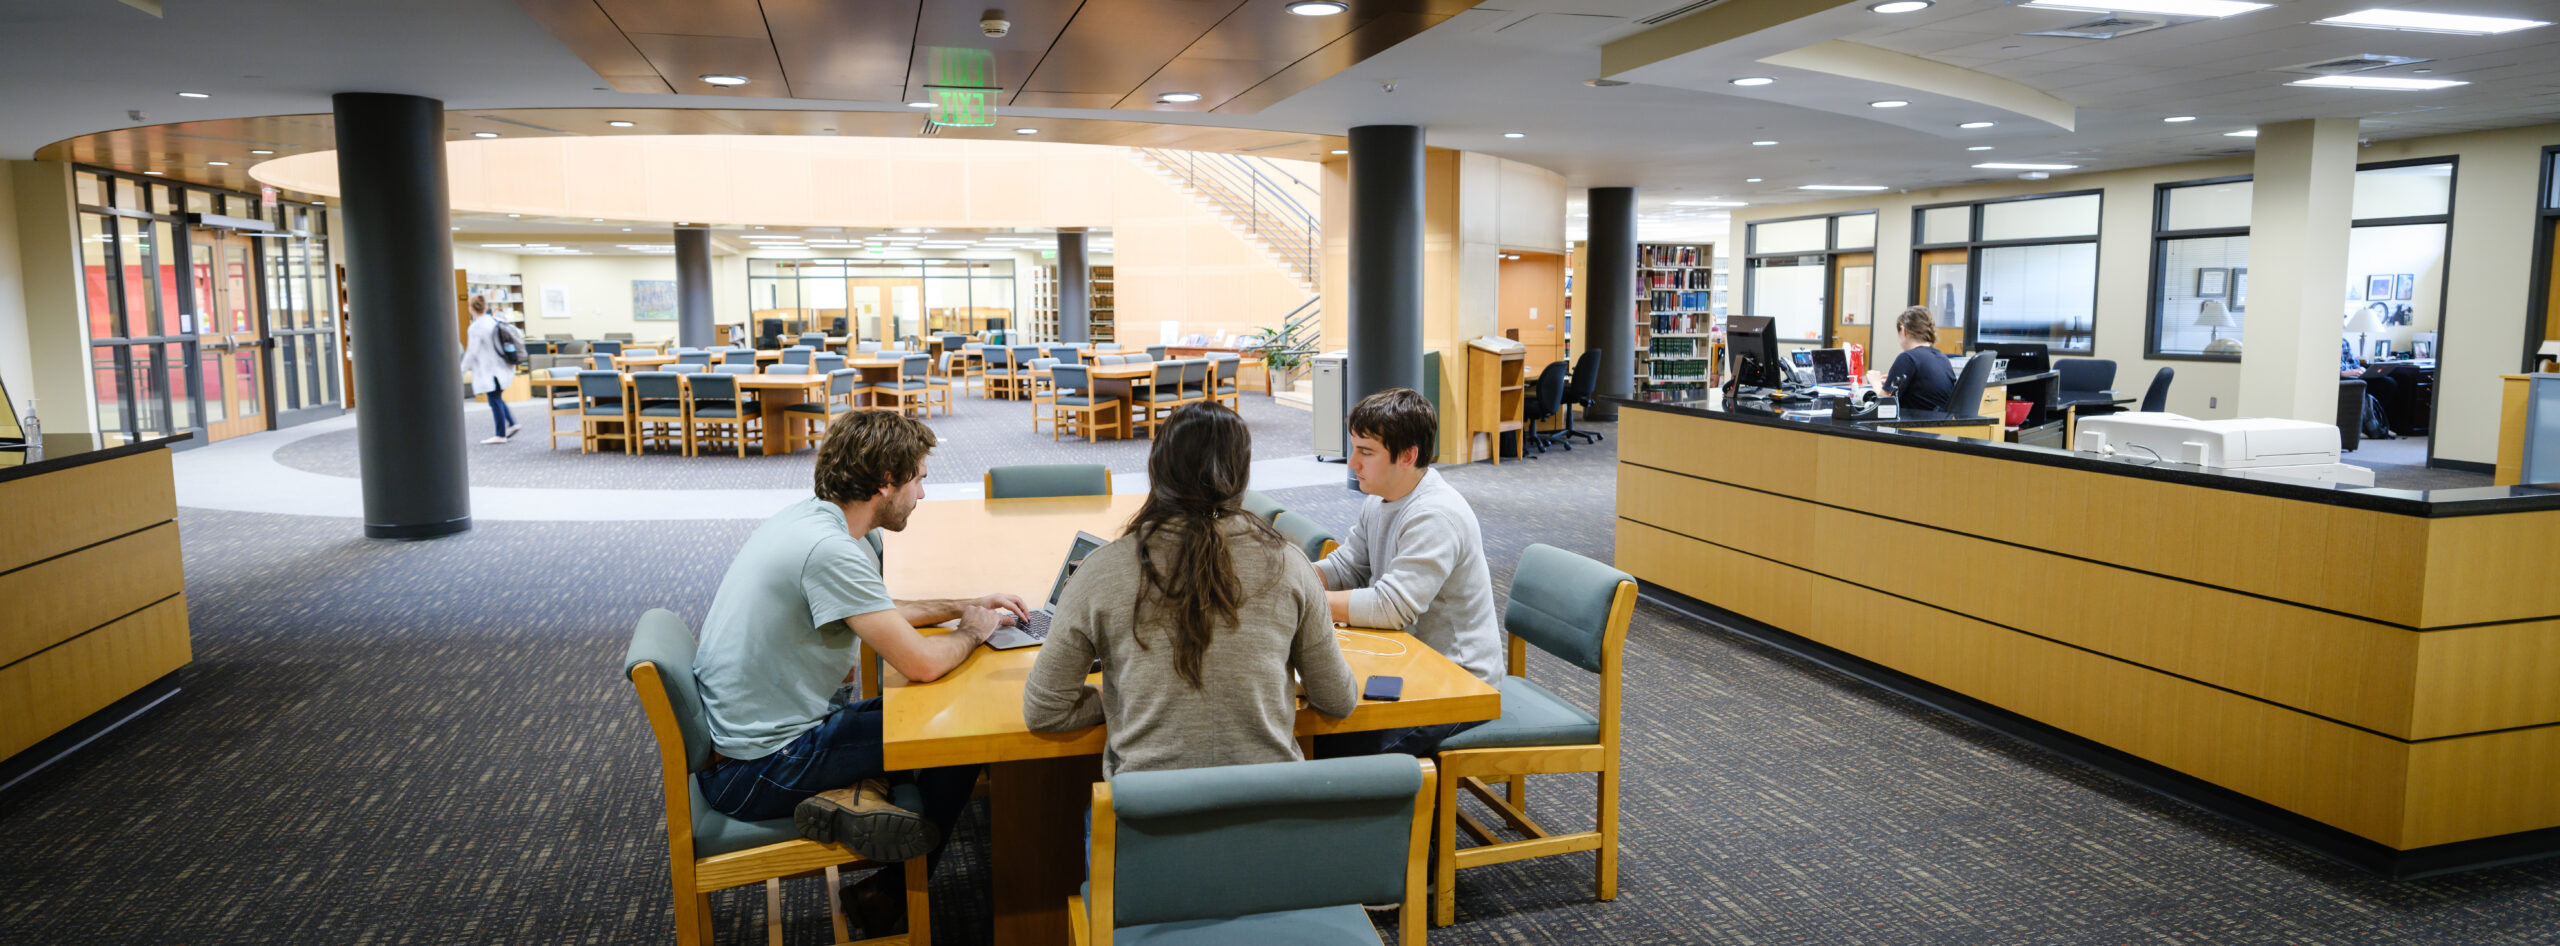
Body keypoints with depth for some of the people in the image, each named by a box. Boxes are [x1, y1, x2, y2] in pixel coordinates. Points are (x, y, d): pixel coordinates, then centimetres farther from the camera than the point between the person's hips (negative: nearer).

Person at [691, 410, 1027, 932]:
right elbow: (921, 663, -25)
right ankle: (893, 896, 9)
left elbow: (875, 612, 23)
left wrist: (961, 606, 15)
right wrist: (972, 632, -4)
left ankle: (855, 792, 1)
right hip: (758, 773, -9)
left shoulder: (809, 517, 5)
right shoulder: (829, 550, -25)